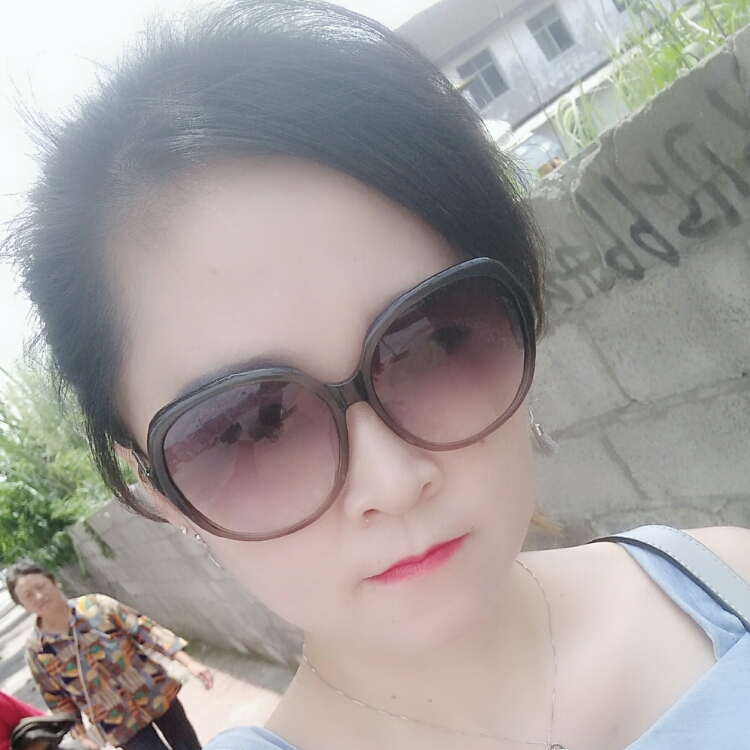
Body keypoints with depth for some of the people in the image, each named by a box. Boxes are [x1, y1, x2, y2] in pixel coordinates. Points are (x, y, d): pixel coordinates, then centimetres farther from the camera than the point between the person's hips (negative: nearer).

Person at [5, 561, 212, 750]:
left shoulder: (96, 605, -10)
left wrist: (190, 663, -15)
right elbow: (58, 698, 3)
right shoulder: (36, 651, -7)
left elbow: (144, 629, -10)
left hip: (156, 694, 1)